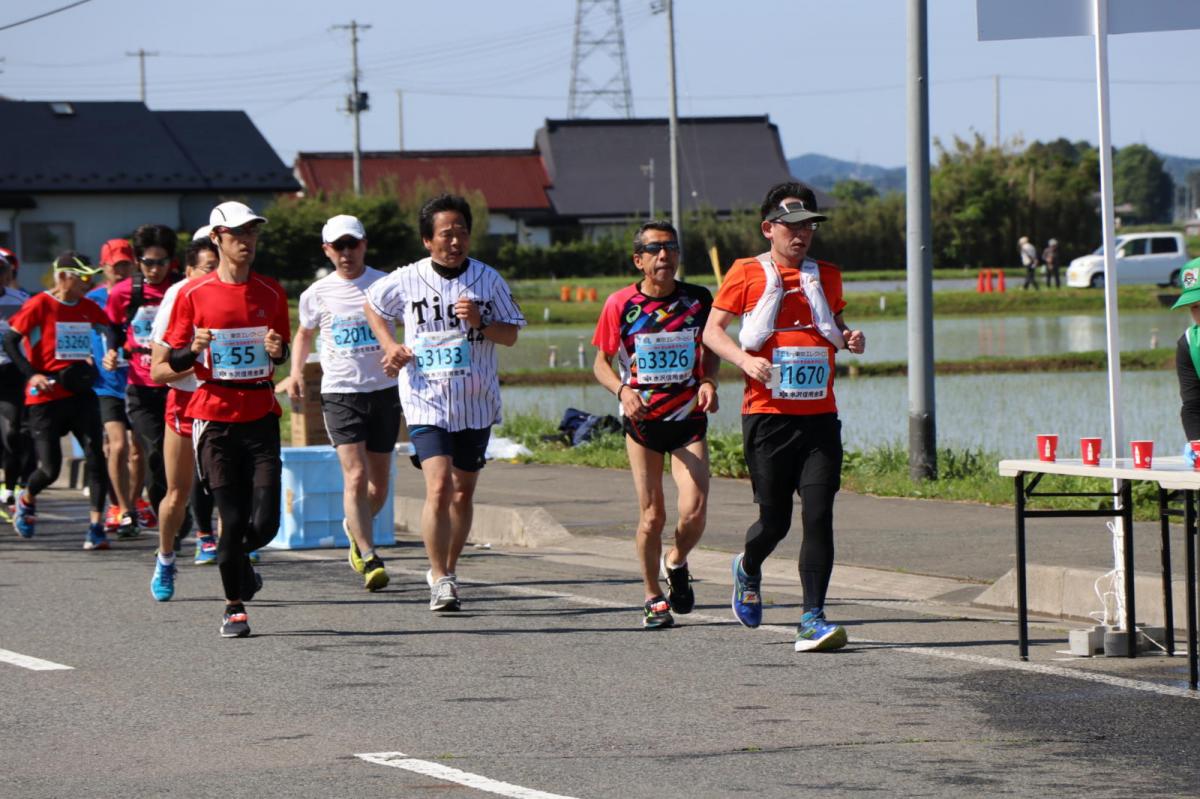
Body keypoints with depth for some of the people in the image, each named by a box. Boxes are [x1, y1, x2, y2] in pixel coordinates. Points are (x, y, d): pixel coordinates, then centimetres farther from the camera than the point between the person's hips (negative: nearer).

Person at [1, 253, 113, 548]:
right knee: (50, 468, -3)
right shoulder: (39, 305, -8)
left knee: (95, 455, -12)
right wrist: (32, 374, -16)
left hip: (81, 394, 4)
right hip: (46, 397, -4)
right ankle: (27, 500, 31)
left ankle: (96, 527, -9)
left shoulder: (88, 308, 7)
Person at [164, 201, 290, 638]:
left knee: (265, 521, -6)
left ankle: (238, 561, 27)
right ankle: (234, 605, 10)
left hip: (261, 417, 2)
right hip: (214, 417, -2)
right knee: (233, 518, -6)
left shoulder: (271, 292, 8)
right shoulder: (193, 294, 0)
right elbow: (172, 361, 4)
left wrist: (277, 351, -4)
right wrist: (193, 349, -17)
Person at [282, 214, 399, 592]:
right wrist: (296, 371, 6)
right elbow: (304, 334, 21)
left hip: (383, 390, 1)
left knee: (379, 482, 9)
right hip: (340, 393, -1)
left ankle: (356, 528, 38)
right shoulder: (317, 294, 4)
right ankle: (369, 558, -14)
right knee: (356, 476, -16)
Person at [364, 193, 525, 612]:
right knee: (439, 487, -17)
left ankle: (447, 569, 29)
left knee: (463, 491, 11)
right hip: (426, 400, -2)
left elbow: (511, 335, 4)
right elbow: (371, 305, 17)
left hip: (476, 402, 2)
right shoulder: (406, 280, -2)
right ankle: (439, 580, -10)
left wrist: (479, 322, -15)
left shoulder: (488, 279, 0)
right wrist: (389, 345, 2)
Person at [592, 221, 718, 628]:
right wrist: (623, 390, -16)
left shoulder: (699, 299, -2)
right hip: (641, 419, -1)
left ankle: (676, 564, 22)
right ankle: (653, 597, 18)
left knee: (694, 513, -11)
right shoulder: (621, 304, -6)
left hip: (688, 418, 1)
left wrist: (709, 381, -6)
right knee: (652, 515, -1)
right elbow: (601, 362, 3)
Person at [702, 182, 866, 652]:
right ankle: (748, 570, 37)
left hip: (820, 415, 3)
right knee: (775, 519, 2)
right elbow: (712, 330, 4)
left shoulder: (826, 277, 13)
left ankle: (813, 620, -8)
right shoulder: (747, 274, 2)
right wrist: (743, 358, -14)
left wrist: (850, 337, 5)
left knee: (818, 515, -9)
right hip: (768, 415, -3)